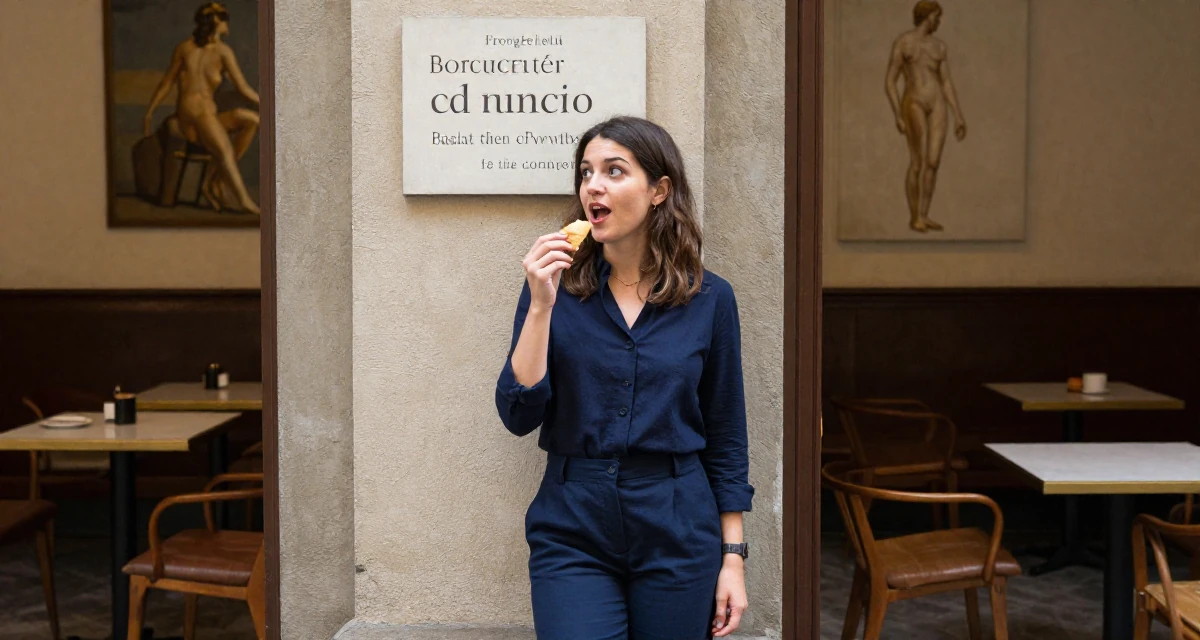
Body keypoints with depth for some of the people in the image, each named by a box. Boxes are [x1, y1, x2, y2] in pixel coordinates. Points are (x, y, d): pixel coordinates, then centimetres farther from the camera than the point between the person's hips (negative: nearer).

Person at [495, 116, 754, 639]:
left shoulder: (709, 298, -1)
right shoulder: (554, 286, 0)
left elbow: (725, 439, 4)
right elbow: (519, 416, -8)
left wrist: (733, 556, 2)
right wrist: (540, 306, -16)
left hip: (678, 539, 1)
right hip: (573, 535, 0)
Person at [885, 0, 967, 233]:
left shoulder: (939, 46, 16)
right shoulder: (901, 42, 0)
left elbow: (947, 84, 15)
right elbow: (889, 83, -3)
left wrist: (959, 117, 8)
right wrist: (897, 116, -13)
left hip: (937, 105, 5)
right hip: (913, 104, -5)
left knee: (933, 162, 0)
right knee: (918, 162, -12)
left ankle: (924, 216, 7)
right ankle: (914, 216, 0)